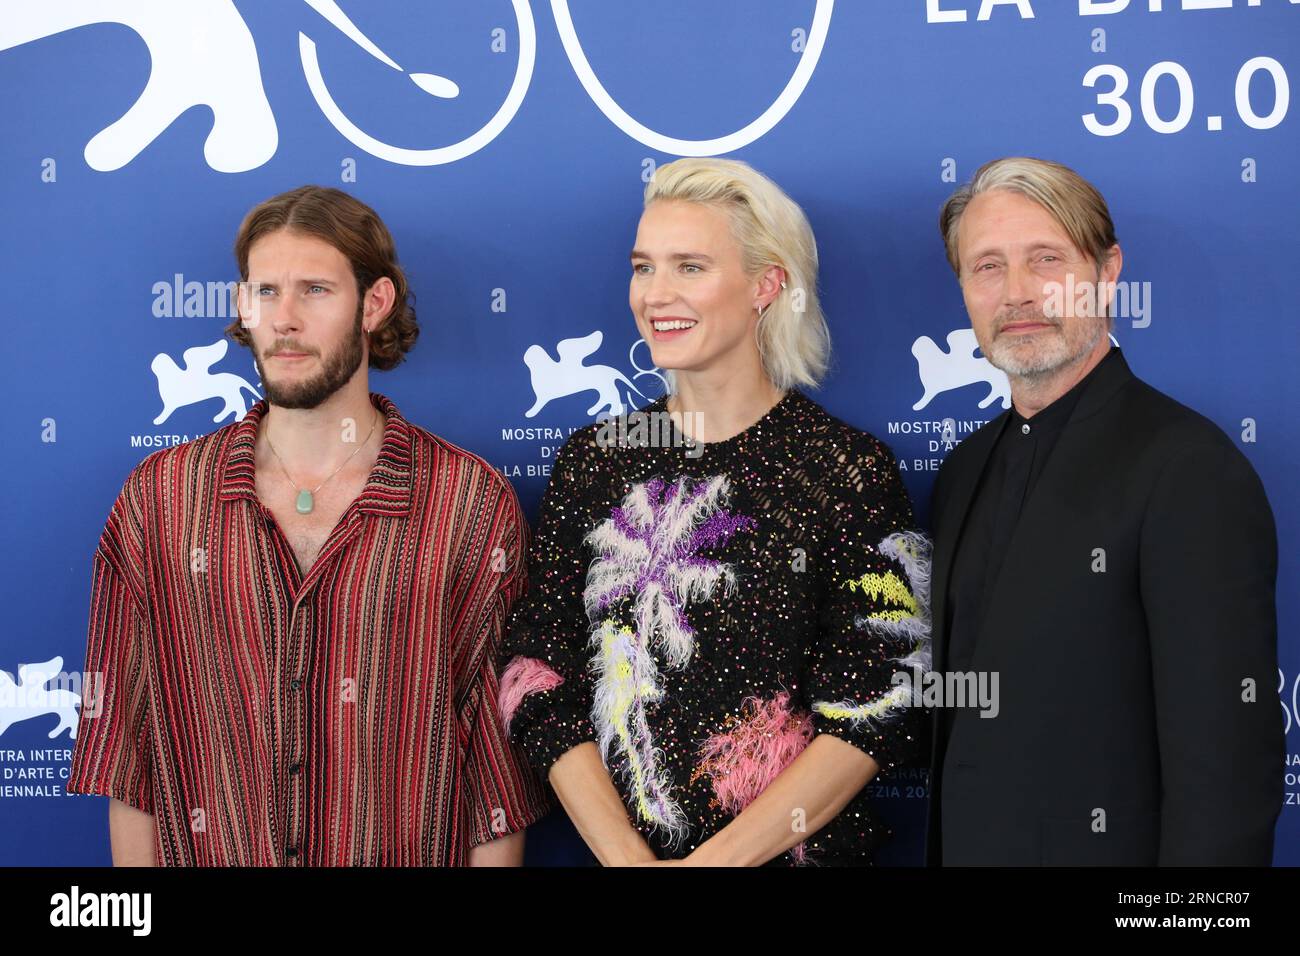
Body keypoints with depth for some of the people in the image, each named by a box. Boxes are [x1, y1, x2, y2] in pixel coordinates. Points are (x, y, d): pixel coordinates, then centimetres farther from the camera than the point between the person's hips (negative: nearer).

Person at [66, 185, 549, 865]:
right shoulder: (157, 498, -3)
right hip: (205, 855, 2)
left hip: (410, 857, -1)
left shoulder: (475, 504, -9)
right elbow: (123, 750, -1)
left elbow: (499, 774, -8)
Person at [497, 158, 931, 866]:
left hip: (799, 852, -2)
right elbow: (539, 683, -3)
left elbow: (880, 708, -13)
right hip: (616, 848, 3)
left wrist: (718, 858, -19)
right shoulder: (592, 461, 0)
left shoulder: (848, 470, -9)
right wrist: (625, 856, -15)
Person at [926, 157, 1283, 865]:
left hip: (1105, 846, -7)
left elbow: (1225, 765, -22)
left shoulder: (1190, 470, -17)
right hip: (961, 845, 7)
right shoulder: (965, 470, 7)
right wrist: (937, 846, 6)